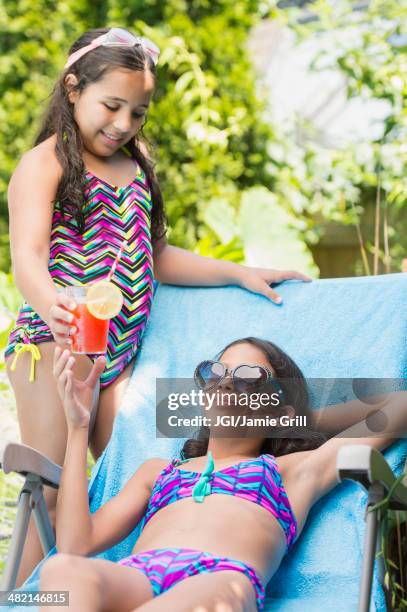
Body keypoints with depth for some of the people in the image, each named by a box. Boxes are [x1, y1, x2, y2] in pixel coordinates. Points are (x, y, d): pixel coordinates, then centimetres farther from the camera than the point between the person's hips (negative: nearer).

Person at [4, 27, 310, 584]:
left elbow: (154, 256, 26)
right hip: (55, 344, -7)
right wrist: (51, 304, -41)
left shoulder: (135, 164, 18)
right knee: (53, 495, -9)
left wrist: (239, 274, 20)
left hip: (123, 350, 7)